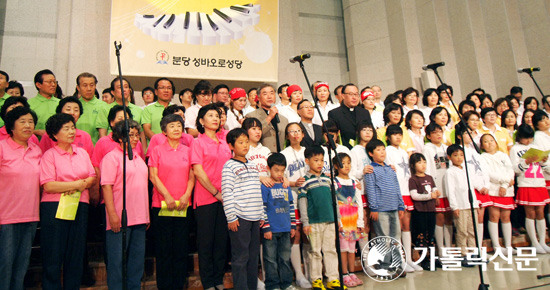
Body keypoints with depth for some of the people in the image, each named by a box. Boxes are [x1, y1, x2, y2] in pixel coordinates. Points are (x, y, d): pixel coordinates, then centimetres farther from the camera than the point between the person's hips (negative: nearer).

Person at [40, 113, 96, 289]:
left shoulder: (82, 153, 13)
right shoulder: (49, 155, -1)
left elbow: (93, 177, 9)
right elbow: (48, 186, -11)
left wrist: (82, 185, -11)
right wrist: (78, 183, -9)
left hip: (80, 207, 4)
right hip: (55, 207, -4)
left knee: (76, 255, 9)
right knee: (53, 257, 2)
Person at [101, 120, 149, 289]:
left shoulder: (138, 158, 17)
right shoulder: (112, 157, -4)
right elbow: (106, 186, -12)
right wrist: (112, 214, -18)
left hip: (139, 217, 7)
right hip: (120, 218, -7)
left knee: (137, 258, 12)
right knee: (117, 259, 1)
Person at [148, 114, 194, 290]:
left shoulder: (187, 151, 10)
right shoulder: (157, 150, 4)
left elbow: (191, 176, 7)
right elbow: (153, 176, -3)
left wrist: (186, 196, -8)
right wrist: (167, 196, -12)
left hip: (183, 205, 2)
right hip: (161, 205, -2)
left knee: (182, 248, 6)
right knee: (164, 249, 4)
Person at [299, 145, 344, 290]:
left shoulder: (327, 179, 11)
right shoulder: (305, 181, -4)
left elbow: (333, 199, 17)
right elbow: (302, 201, -5)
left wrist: (337, 218, 15)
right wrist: (305, 222, -8)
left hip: (330, 221, 5)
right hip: (314, 222, -4)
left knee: (331, 250, 9)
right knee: (315, 252, 4)